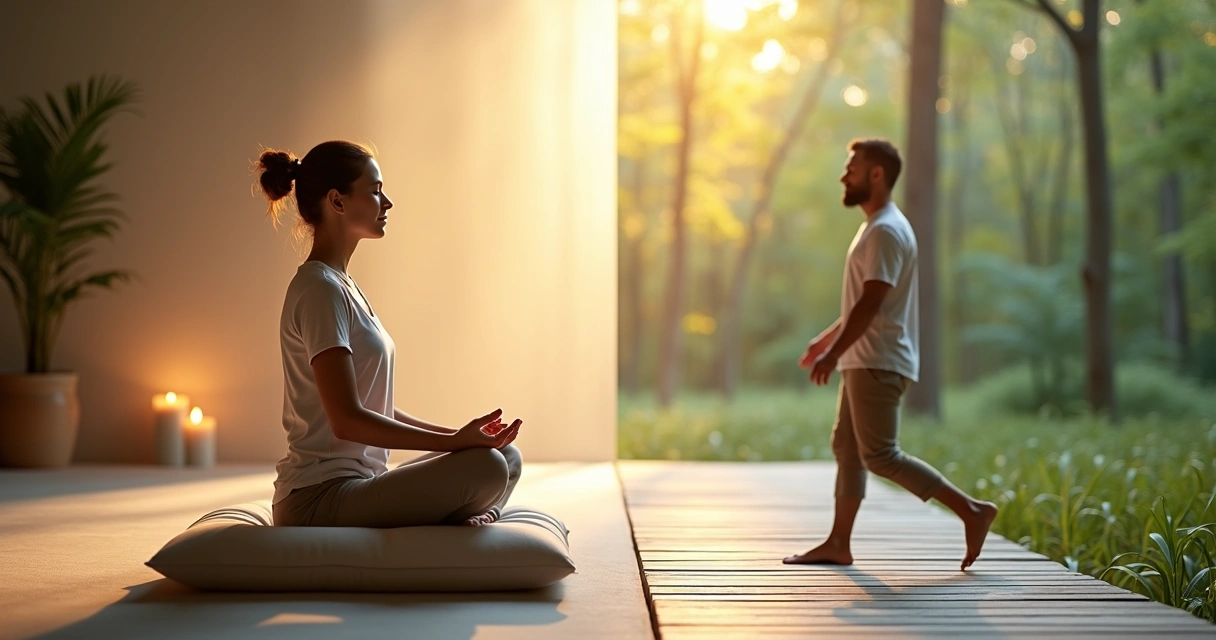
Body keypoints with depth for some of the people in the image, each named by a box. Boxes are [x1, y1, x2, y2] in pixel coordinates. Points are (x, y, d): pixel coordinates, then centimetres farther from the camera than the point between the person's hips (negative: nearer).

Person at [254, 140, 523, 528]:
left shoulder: (342, 286, 18)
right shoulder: (320, 289, -13)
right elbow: (347, 419, -21)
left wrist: (458, 435, 8)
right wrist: (453, 441, -20)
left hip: (356, 483, 10)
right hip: (318, 497, -10)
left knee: (506, 456, 6)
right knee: (485, 466, -24)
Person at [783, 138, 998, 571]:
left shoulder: (886, 231, -16)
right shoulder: (877, 228, 17)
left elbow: (871, 302, -23)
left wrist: (833, 353, -24)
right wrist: (826, 340, 27)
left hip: (879, 364, -11)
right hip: (864, 361, 11)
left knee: (880, 456, -10)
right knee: (846, 448, 10)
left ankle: (971, 510, -6)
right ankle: (838, 544, 15)